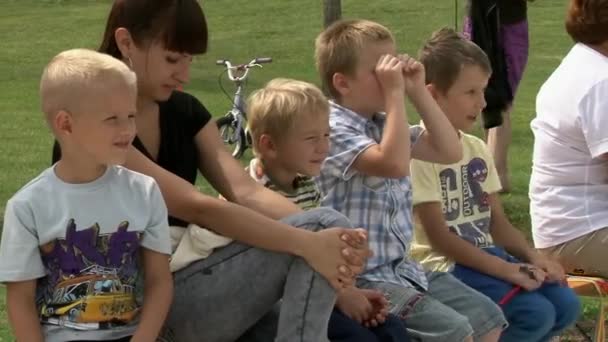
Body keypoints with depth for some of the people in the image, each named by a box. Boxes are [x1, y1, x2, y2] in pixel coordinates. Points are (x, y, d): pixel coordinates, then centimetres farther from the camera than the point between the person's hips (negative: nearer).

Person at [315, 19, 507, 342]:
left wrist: (419, 92, 3)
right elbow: (394, 164, -32)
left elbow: (450, 151, 9)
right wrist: (395, 94, -25)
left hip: (402, 266, 9)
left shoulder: (386, 124, 10)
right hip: (362, 276, -9)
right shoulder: (334, 129, -16)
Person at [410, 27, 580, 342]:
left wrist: (532, 257, -7)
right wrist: (505, 269, -21)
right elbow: (438, 237, -17)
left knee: (565, 305, -10)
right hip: (445, 264, -8)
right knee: (536, 314, -23)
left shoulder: (477, 148, 11)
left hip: (487, 256, 8)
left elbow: (497, 223, 13)